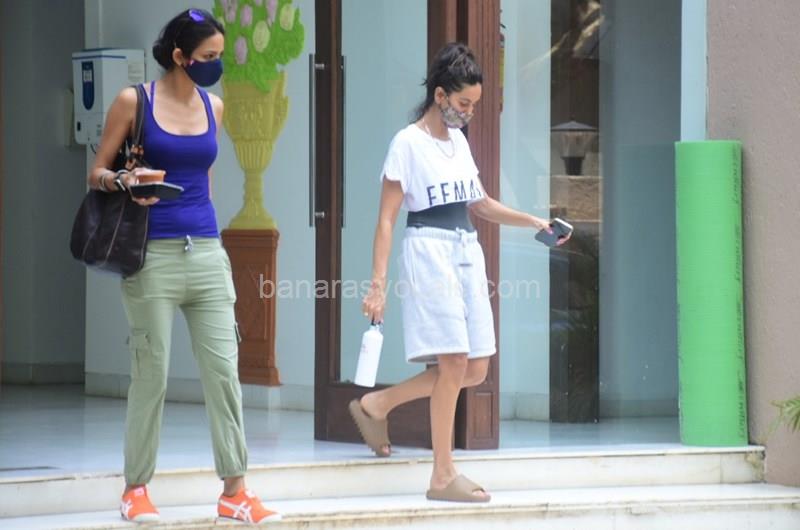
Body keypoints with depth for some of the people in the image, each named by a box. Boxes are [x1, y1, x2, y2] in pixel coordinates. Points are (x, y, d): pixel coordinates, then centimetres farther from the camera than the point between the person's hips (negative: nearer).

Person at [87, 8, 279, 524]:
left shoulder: (213, 106, 11)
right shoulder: (134, 101, -2)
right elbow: (97, 173, 1)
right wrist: (123, 182, -19)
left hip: (206, 252, 4)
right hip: (152, 254, -4)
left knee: (224, 369, -1)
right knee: (151, 374, -1)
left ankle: (235, 491, 2)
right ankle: (136, 489, 10)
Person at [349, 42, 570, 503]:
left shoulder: (459, 141, 15)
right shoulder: (409, 144, -6)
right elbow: (387, 219, -9)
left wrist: (532, 222, 15)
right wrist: (378, 284, -15)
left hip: (467, 253, 8)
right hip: (430, 252, -8)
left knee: (475, 370, 3)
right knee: (454, 362, -12)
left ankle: (376, 405, 19)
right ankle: (444, 477, -5)